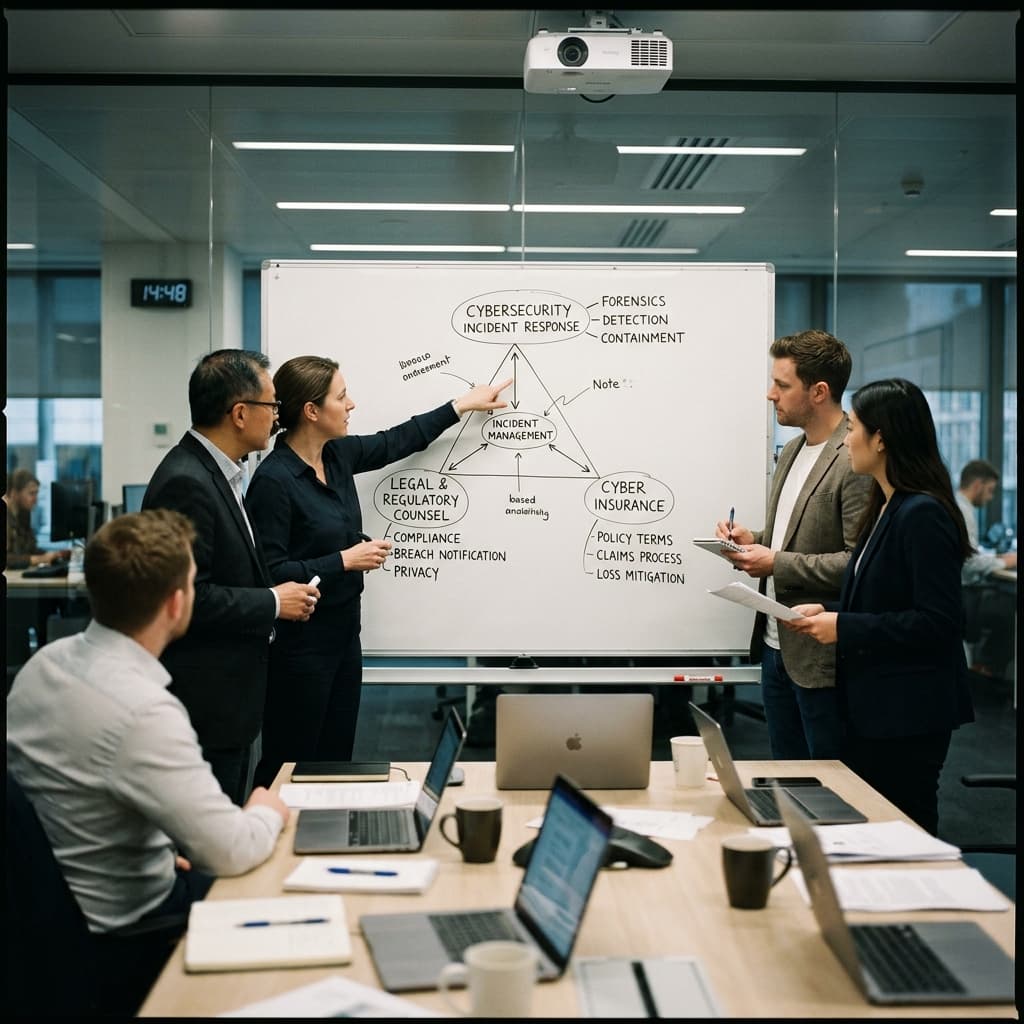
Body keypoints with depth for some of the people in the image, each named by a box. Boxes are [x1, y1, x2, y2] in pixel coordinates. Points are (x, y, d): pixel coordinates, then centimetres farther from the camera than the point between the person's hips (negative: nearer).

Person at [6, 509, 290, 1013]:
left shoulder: (45, 661, -6)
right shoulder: (145, 711, -31)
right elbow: (230, 852, -27)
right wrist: (269, 812, -6)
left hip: (46, 902, 8)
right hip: (119, 935, -7)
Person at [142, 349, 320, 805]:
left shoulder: (215, 472, 11)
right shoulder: (186, 482, -20)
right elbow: (187, 598, -25)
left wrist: (278, 593, 6)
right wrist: (273, 603, -14)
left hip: (235, 698, 10)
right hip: (208, 704, -10)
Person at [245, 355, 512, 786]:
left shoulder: (337, 455, 4)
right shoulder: (274, 480, -19)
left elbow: (396, 442, 21)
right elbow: (270, 573, -21)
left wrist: (462, 406, 26)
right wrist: (345, 560, -18)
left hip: (344, 629, 8)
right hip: (299, 642, -8)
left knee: (336, 758, 14)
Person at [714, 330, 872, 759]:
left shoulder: (855, 461, -17)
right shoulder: (792, 452, 14)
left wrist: (777, 563, -19)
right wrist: (755, 541, 5)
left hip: (822, 655, -9)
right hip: (776, 644, 9)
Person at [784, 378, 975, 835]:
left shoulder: (923, 514, -19)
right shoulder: (886, 509, 10)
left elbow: (938, 622, -22)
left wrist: (844, 628, -19)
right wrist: (828, 612, 4)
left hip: (908, 715, -9)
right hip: (871, 707, 9)